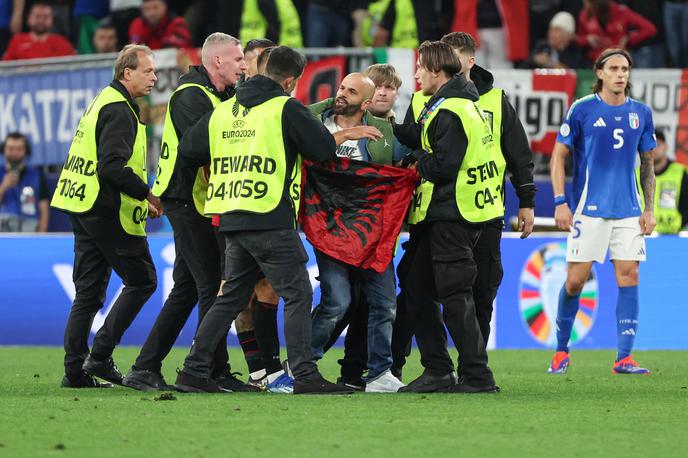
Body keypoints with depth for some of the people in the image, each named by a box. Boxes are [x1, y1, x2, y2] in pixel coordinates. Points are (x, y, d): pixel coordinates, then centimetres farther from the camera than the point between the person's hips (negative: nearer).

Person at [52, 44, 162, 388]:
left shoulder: (102, 102, 18)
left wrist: (140, 198, 16)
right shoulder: (119, 111, -15)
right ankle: (100, 355, -4)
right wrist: (147, 195, -15)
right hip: (108, 213, -10)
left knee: (88, 292, 10)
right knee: (142, 280, -1)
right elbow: (113, 167, -25)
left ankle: (75, 370, 8)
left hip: (82, 209, 10)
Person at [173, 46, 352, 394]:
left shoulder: (224, 110, 14)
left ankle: (195, 370, 14)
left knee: (231, 297, 17)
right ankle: (305, 375, -8)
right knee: (297, 294, -1)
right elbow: (325, 149, -6)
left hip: (232, 219, 7)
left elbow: (187, 151, 16)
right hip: (271, 221, -7)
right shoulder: (286, 108, -6)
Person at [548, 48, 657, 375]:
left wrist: (650, 208, 7)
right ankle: (561, 351, 14)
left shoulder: (641, 113, 8)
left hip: (628, 211, 3)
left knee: (629, 276, -5)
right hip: (589, 209, -3)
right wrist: (560, 202, -8)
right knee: (575, 280, -3)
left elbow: (647, 164, 16)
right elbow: (558, 156, 1)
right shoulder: (582, 109, -2)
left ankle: (624, 357, -4)